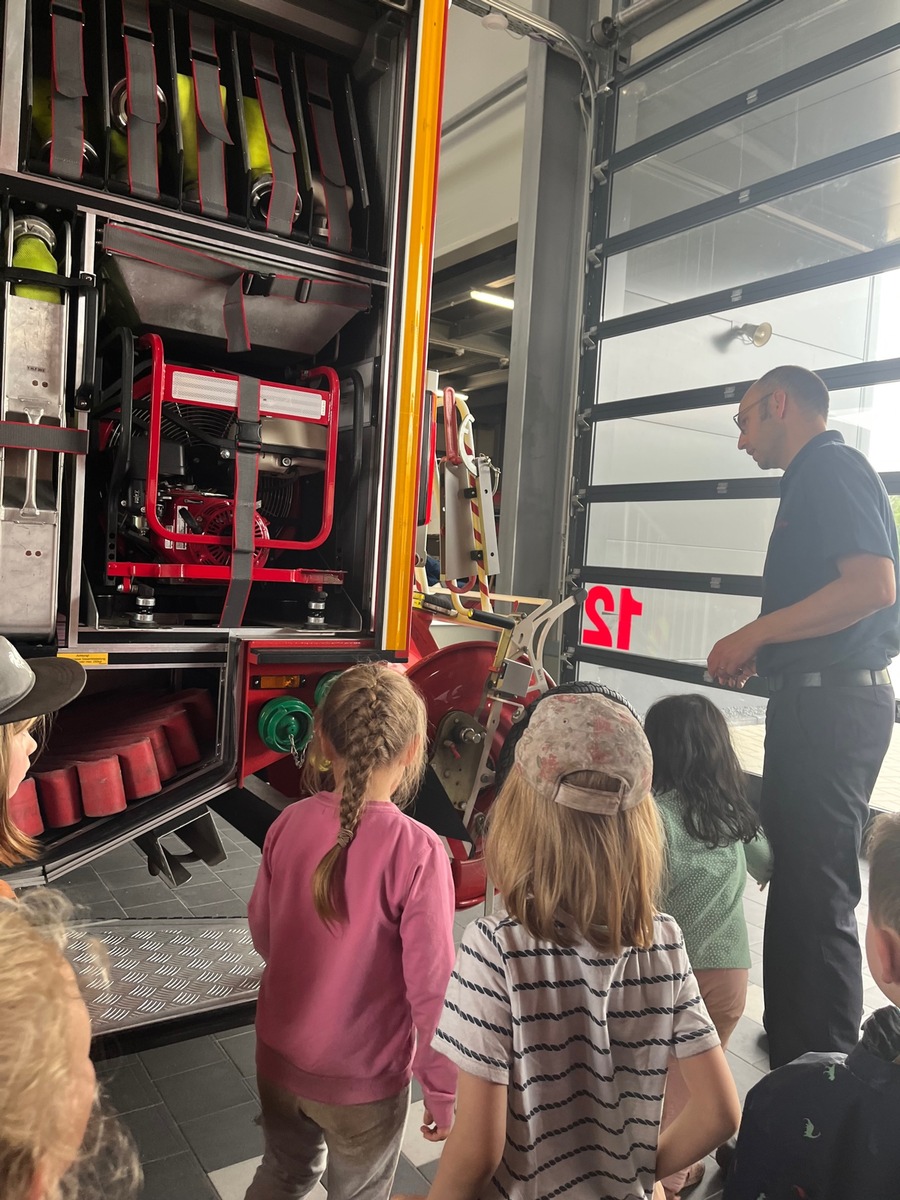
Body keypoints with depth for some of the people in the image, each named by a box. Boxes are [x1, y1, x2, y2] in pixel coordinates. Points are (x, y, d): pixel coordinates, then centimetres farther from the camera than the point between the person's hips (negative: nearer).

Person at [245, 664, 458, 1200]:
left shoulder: (290, 823, -15)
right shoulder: (417, 851, -28)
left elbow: (263, 934, 0)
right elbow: (431, 988, -21)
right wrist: (443, 1089, -5)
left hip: (280, 1055, 4)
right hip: (364, 1076, -3)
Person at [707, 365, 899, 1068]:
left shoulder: (830, 466, -10)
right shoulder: (817, 475, 20)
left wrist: (754, 634, -17)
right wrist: (760, 655, 14)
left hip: (833, 703, -10)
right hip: (819, 700, 10)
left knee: (816, 887, -4)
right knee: (794, 873, 18)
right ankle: (793, 1042, 32)